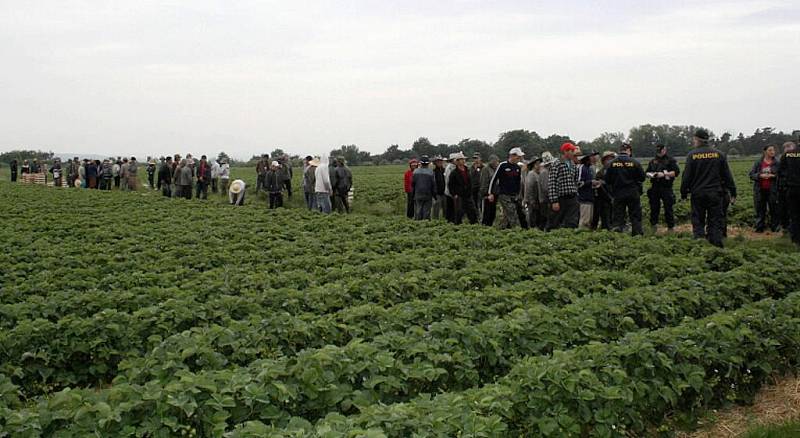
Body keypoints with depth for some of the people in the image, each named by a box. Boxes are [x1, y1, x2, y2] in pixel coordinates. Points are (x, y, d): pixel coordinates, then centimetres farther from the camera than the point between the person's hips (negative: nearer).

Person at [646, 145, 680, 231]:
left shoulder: (670, 160, 0)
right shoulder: (652, 161, 15)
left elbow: (676, 172, -8)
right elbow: (647, 173, 19)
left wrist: (664, 174, -17)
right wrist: (651, 174, -4)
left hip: (666, 188, -4)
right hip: (654, 188, 4)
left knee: (668, 208, -2)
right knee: (654, 208, 8)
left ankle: (671, 227, 5)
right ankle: (654, 225, 18)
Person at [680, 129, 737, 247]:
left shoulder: (692, 155, -4)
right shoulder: (719, 154, 4)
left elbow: (686, 176, -5)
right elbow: (727, 175, 5)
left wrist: (683, 193, 4)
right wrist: (733, 192, 9)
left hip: (697, 194, -2)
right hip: (715, 193, 2)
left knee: (698, 222, 6)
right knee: (715, 222, 6)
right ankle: (716, 245, 2)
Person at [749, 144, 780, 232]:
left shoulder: (776, 163, 2)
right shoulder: (758, 163, 5)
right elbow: (751, 175, 2)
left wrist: (774, 176, -15)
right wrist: (760, 176, -15)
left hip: (772, 190, -1)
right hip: (760, 190, 1)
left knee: (774, 209, 0)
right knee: (760, 209, 5)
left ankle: (775, 227, 10)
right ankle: (759, 227, 13)